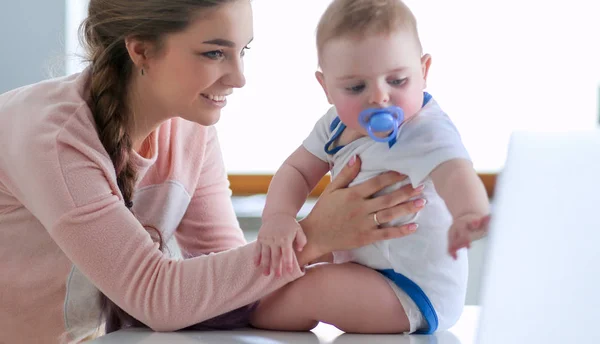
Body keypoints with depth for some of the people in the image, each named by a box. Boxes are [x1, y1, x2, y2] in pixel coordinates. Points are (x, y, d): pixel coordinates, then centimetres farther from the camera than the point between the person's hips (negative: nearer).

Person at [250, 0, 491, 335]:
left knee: (314, 288, -22)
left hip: (418, 292, -9)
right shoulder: (339, 124, -2)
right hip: (363, 268, 9)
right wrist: (278, 217, -21)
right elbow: (297, 170, 2)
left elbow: (453, 172, -47)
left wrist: (471, 214, -72)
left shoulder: (426, 132, -27)